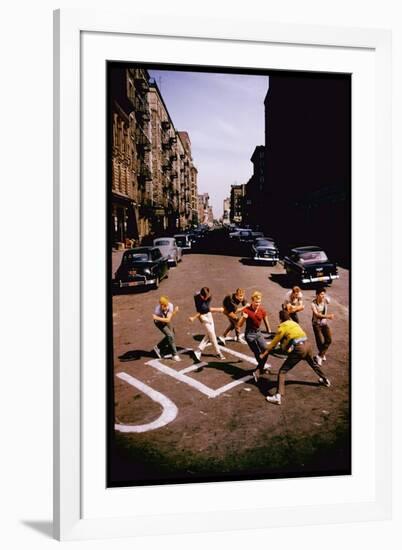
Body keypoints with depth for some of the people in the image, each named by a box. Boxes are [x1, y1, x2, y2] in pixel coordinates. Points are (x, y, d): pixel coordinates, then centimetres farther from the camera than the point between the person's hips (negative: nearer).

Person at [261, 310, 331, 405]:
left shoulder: (282, 326, 0)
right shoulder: (294, 323, 19)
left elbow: (274, 342, 5)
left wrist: (264, 353, 14)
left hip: (299, 348, -7)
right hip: (307, 344, 7)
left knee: (282, 371, -4)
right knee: (313, 363, 36)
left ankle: (278, 396, -16)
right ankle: (325, 380, 60)